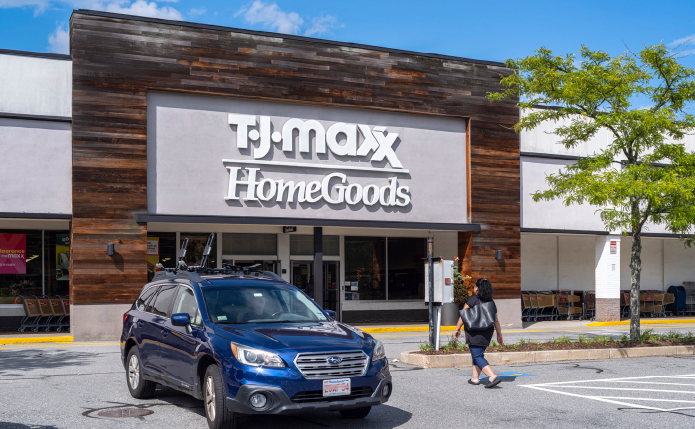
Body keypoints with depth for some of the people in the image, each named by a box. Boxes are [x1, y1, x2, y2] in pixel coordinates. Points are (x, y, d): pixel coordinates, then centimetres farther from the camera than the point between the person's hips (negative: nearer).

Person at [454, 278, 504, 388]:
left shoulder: (472, 299, -10)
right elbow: (496, 321, 10)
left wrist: (457, 329, 0)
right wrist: (499, 335, 19)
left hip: (474, 333, -7)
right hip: (487, 333, 7)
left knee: (477, 356, -6)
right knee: (478, 354, 20)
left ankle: (493, 377, -20)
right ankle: (475, 378, 23)